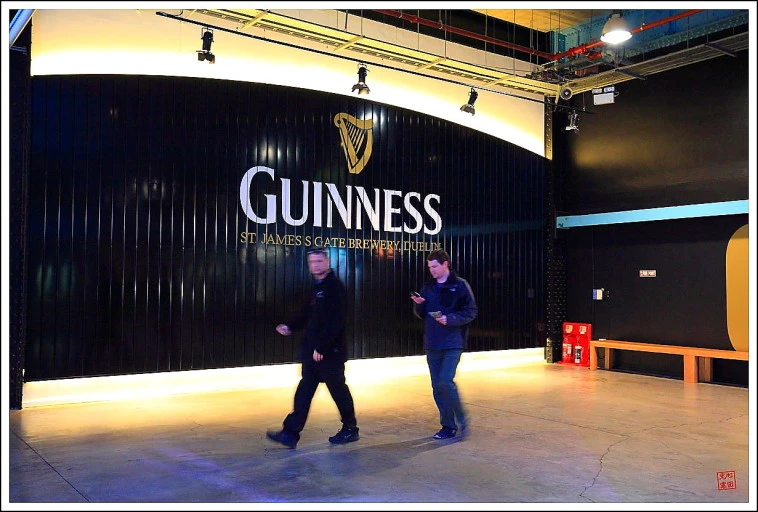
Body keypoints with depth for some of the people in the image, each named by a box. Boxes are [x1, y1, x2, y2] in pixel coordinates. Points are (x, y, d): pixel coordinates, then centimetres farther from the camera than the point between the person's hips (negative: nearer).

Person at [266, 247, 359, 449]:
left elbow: (335, 321, -22)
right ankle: (290, 433, 10)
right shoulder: (317, 286, 13)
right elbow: (308, 313, 20)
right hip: (312, 351, 9)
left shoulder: (335, 287, -15)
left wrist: (321, 347, -23)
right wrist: (290, 326, 5)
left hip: (330, 352, -9)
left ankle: (350, 430, 22)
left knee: (338, 390, 5)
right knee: (304, 391, 8)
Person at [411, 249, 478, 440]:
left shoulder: (460, 285, -4)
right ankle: (448, 426, 18)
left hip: (452, 343, -6)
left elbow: (471, 311, -8)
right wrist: (418, 304, -4)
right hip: (432, 344, 6)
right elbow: (421, 314, 17)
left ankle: (461, 419, 5)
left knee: (445, 382, -16)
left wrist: (450, 319, -20)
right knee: (437, 387, 7)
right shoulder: (428, 287, 13)